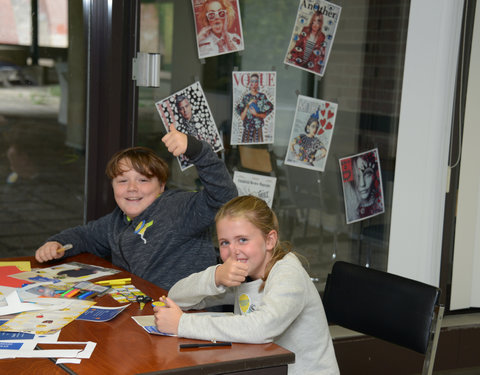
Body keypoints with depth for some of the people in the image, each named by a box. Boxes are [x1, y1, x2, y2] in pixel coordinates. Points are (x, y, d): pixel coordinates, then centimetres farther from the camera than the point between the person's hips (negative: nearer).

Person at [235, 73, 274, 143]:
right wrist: (248, 105, -7)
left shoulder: (262, 96, 1)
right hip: (247, 128, 2)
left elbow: (265, 115, 2)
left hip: (258, 127, -2)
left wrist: (256, 114, -15)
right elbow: (242, 117, 4)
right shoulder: (245, 98, 8)